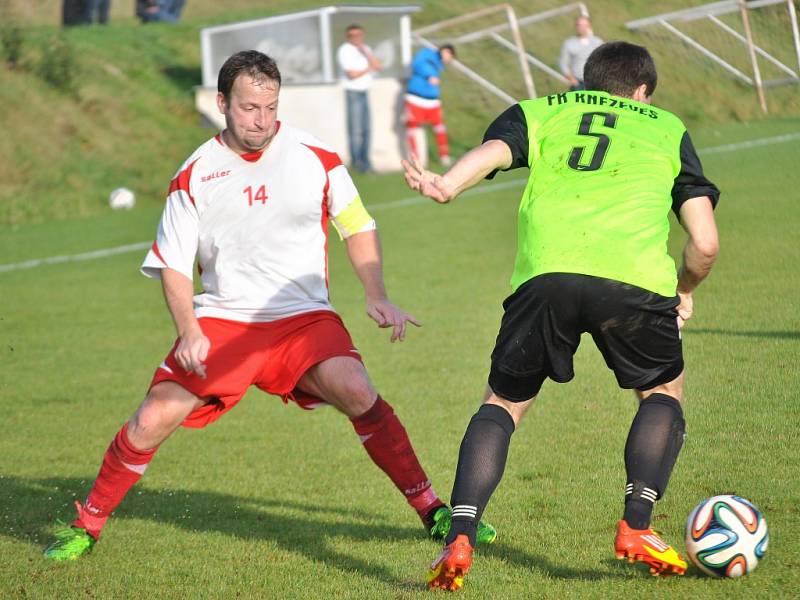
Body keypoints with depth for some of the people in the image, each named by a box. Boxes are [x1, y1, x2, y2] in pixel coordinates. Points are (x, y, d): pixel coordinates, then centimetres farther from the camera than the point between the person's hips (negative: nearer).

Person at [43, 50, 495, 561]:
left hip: (304, 317, -1)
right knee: (152, 421, -11)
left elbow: (357, 226, 9)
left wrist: (377, 297, -3)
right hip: (221, 321, 1)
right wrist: (190, 332, -13)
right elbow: (172, 264, 3)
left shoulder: (314, 156, -3)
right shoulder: (195, 174, -2)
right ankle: (87, 526, 11)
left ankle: (434, 512, -15)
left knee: (356, 392, -27)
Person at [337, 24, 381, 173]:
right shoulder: (345, 51, -9)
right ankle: (357, 162, -6)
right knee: (355, 130, -9)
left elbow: (377, 66, 3)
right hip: (353, 92, -7)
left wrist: (365, 51, -7)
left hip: (364, 92, 7)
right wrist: (368, 69, -1)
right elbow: (352, 74, -17)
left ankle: (365, 160, 12)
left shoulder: (365, 49, 14)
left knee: (366, 129, 7)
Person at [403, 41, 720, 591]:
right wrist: (683, 292, 38)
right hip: (634, 277, -1)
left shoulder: (541, 112, 29)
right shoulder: (667, 129, 28)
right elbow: (705, 244, 18)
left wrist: (448, 186, -15)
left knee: (504, 404, 19)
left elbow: (493, 149, 4)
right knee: (663, 392, 25)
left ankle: (459, 539, 1)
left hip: (546, 275, 1)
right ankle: (636, 528, 9)